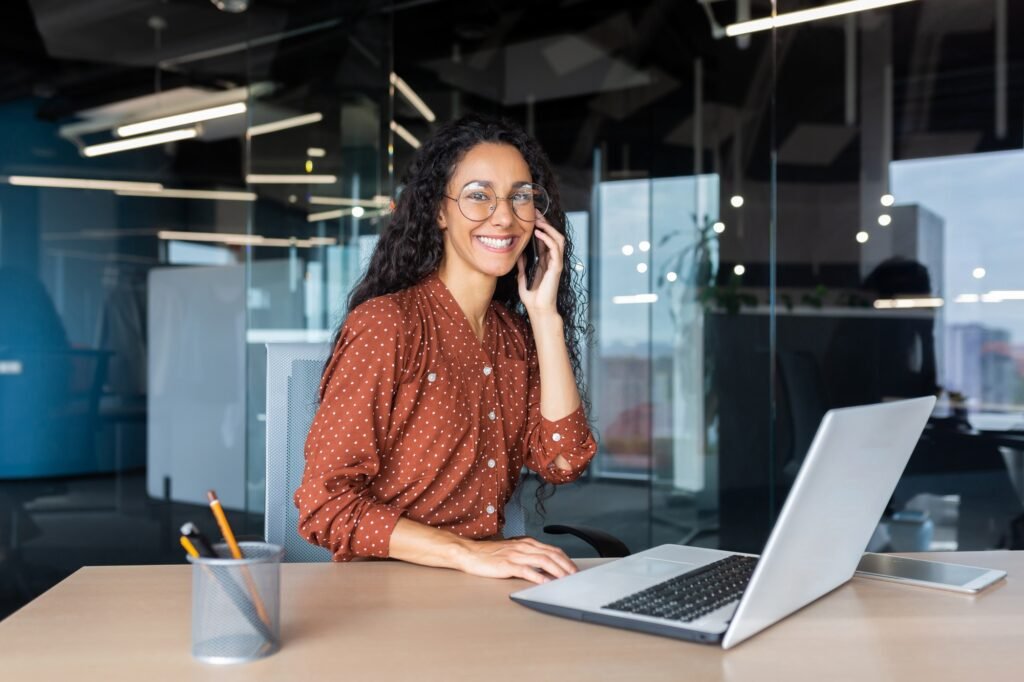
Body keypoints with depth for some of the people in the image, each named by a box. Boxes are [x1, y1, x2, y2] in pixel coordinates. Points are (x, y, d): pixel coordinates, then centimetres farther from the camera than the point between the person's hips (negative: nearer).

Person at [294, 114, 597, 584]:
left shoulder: (516, 335, 9)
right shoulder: (387, 322, -13)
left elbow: (563, 461, -4)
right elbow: (325, 504, -16)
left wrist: (545, 314, -5)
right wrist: (467, 553, -24)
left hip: (486, 591, 4)